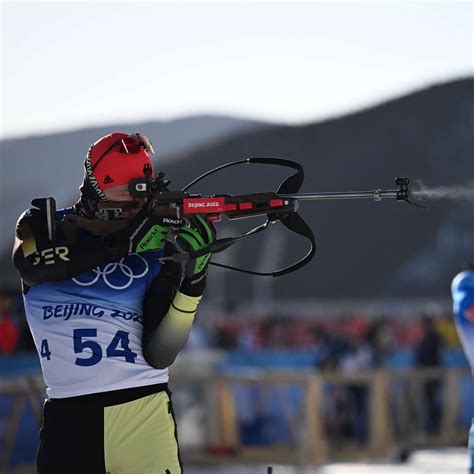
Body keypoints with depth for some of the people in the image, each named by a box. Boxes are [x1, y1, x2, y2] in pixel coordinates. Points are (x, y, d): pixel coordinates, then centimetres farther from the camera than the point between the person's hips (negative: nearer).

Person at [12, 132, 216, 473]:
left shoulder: (156, 250, 7)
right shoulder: (43, 226, 8)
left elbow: (158, 356, 1)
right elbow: (31, 266, -17)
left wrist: (192, 283, -11)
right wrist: (123, 243, -21)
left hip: (145, 410, 0)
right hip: (68, 417, 0)